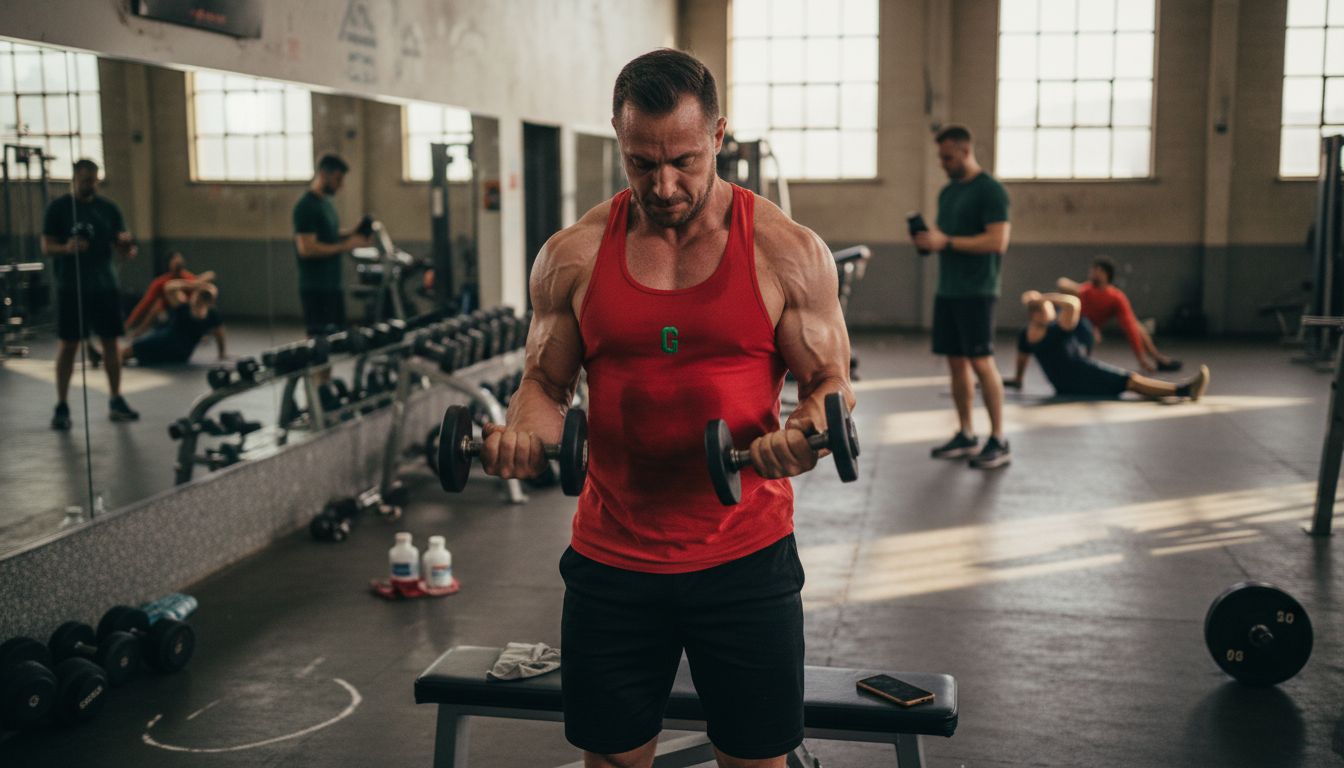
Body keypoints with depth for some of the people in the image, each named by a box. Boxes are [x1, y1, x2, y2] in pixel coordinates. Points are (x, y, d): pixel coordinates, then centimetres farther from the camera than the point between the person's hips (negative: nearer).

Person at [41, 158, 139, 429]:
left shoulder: (108, 208, 6)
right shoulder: (58, 208, -1)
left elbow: (124, 251, 6)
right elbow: (46, 247, -3)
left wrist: (127, 245, -18)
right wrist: (66, 248, -24)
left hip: (104, 286, 3)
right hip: (71, 287, -3)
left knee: (110, 342, 5)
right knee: (67, 345, -1)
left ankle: (116, 402, 15)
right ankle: (62, 407, 4)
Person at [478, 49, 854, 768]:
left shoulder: (787, 251, -4)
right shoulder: (573, 256, 0)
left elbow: (830, 383, 1)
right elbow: (546, 381, 9)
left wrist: (807, 431, -22)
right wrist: (522, 432, -14)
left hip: (746, 554, -1)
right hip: (613, 557, 1)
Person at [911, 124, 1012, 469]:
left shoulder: (990, 191, -10)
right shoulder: (947, 192, 16)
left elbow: (998, 240, -18)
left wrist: (946, 242, -21)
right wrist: (928, 240, -1)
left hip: (976, 291, -8)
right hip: (947, 289, 8)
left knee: (981, 362, -8)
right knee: (956, 361, 9)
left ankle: (999, 441, -2)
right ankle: (966, 436, 16)